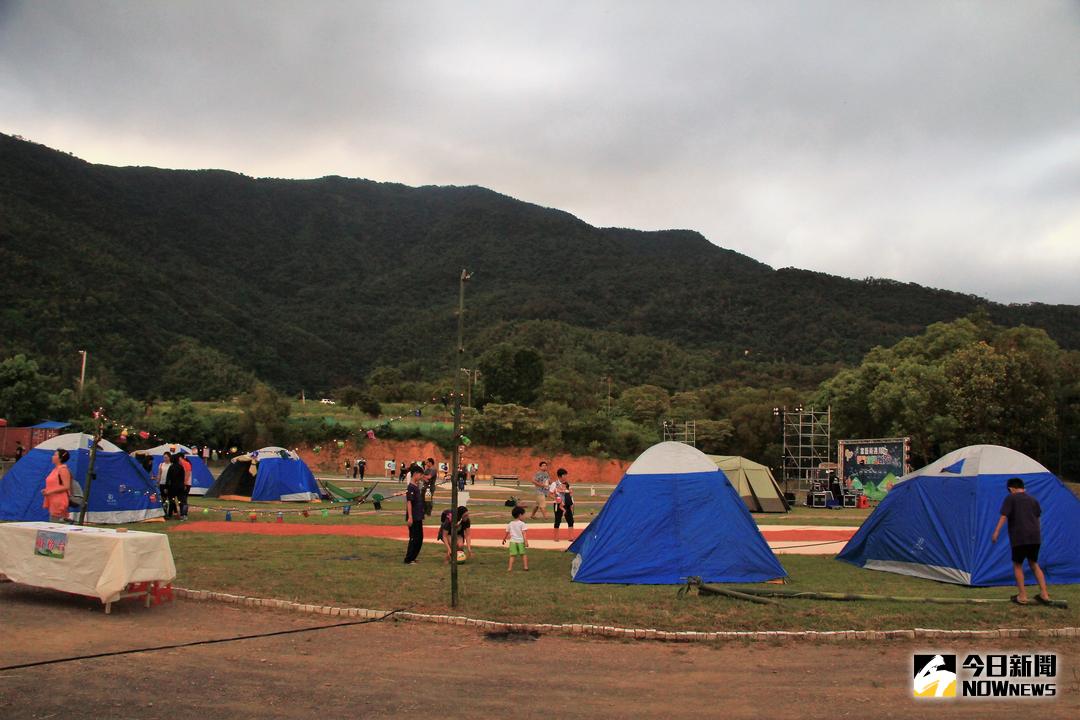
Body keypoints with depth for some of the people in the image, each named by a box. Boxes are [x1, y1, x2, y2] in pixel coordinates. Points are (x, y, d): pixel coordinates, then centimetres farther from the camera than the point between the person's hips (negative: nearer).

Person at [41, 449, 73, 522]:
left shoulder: (63, 470, -13)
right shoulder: (55, 469, 16)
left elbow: (66, 487, -19)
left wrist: (50, 491, -18)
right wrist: (46, 490, 9)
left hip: (59, 502, -10)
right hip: (53, 502, 10)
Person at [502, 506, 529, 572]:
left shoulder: (510, 524, 7)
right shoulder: (522, 523, -6)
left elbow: (507, 533, 15)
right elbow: (523, 533, -13)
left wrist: (504, 539, 30)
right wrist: (526, 541, -16)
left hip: (513, 541, 2)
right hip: (520, 541, -2)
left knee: (512, 555, 2)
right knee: (523, 554, 13)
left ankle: (510, 568, -5)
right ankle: (525, 566, 13)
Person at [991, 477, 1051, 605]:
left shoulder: (1010, 498, -1)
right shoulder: (1033, 500, 15)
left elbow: (1004, 516, -11)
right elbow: (1038, 519, 21)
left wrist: (996, 532, -12)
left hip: (1019, 537, -5)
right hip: (1035, 537, 5)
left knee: (1017, 565, 8)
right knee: (1034, 563, 20)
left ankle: (1022, 596, 7)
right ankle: (1044, 594, 18)